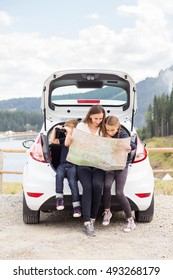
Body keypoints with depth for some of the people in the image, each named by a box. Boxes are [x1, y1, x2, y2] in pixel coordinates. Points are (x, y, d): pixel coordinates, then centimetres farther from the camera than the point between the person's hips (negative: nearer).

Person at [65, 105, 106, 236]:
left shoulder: (104, 129, 9)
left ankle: (93, 218, -10)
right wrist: (68, 140, -16)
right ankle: (87, 223, -25)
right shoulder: (81, 126, 6)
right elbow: (69, 144, 7)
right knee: (87, 187, -25)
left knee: (97, 185, -26)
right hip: (83, 163, -1)